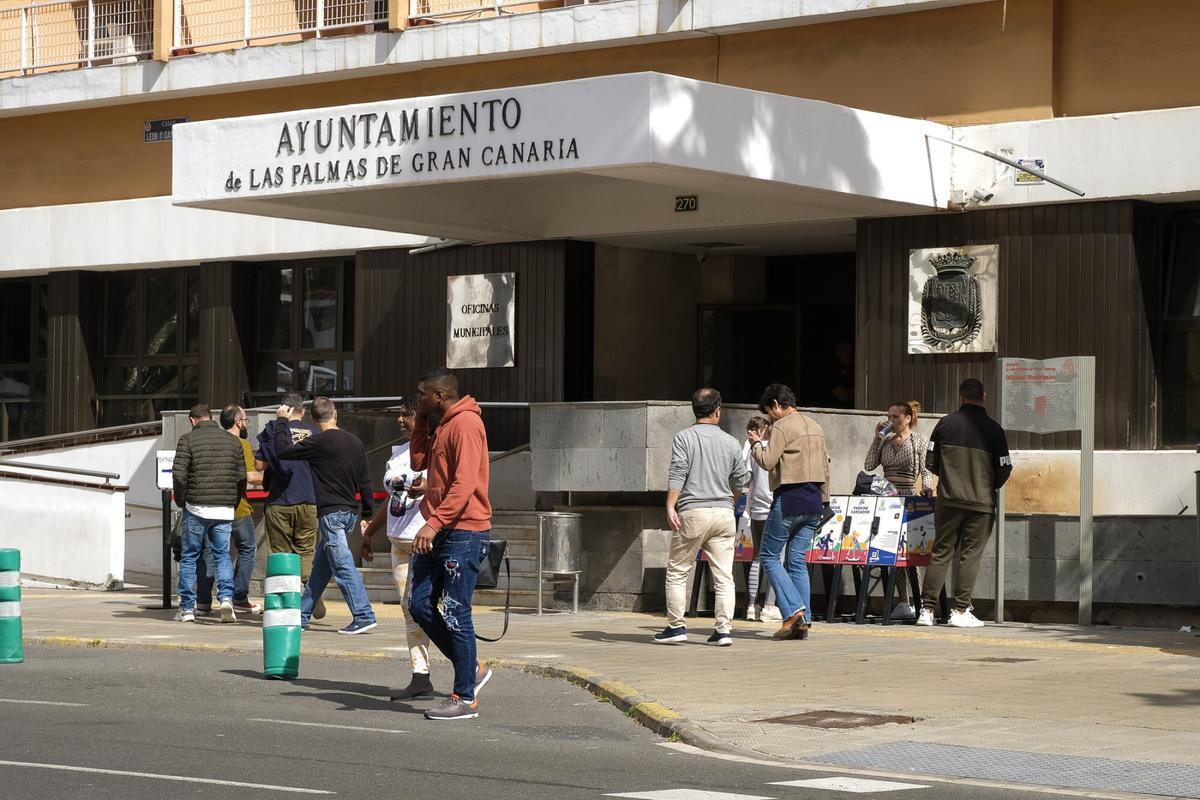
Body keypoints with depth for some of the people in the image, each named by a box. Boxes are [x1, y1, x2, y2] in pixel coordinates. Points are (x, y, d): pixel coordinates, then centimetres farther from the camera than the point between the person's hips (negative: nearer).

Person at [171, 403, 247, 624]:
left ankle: (187, 608, 9)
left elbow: (179, 475, -9)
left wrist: (181, 502, 4)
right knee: (222, 555, 11)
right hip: (225, 510, 3)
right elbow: (242, 477, 8)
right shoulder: (231, 441, 10)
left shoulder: (188, 440, -2)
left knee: (189, 557, 7)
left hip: (197, 508, -3)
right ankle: (226, 596, -11)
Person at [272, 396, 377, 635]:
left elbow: (283, 451, -5)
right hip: (349, 512, 8)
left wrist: (282, 423, 9)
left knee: (343, 565, -11)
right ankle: (302, 615, 23)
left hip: (331, 512, -8)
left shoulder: (319, 443, -12)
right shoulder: (355, 442, 9)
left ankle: (363, 615, -18)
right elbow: (365, 481, 12)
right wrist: (366, 515, 19)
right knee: (320, 566, 15)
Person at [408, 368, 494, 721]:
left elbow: (465, 483, -22)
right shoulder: (441, 426, 17)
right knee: (420, 604, 8)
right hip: (439, 532, 10)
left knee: (455, 614, -6)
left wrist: (435, 523, -26)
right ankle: (472, 668, 19)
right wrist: (422, 420, 10)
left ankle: (465, 698, 1)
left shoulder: (465, 424, -14)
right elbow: (418, 461, 16)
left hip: (464, 533, -10)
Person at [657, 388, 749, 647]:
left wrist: (670, 507, -13)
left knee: (677, 572, 6)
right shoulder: (731, 443, 8)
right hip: (724, 512, 3)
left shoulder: (684, 438, -2)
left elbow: (677, 474, -11)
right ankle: (723, 629, 0)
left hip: (693, 512, -3)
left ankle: (676, 626, 5)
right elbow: (740, 482, 15)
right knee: (724, 575, 4)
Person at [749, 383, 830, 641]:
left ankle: (794, 610, -11)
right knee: (798, 561, 9)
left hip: (788, 499, -7)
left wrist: (756, 443, 5)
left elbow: (767, 462, -14)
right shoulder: (815, 427, 16)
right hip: (813, 502, 7)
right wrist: (823, 500, 22)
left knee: (770, 556, 2)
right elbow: (825, 464, 18)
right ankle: (803, 621, 3)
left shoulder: (782, 427, -9)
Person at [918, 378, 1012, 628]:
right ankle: (960, 611, 1)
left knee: (940, 553, 7)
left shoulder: (945, 423, 0)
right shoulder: (992, 428, -4)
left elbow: (930, 462, 3)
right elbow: (1004, 469, -2)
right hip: (981, 503, -2)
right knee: (970, 555, 4)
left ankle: (927, 609, 5)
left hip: (948, 501, 2)